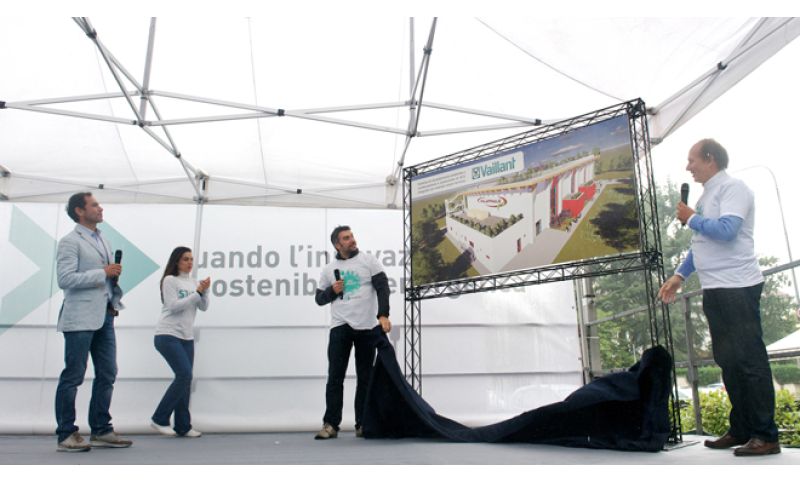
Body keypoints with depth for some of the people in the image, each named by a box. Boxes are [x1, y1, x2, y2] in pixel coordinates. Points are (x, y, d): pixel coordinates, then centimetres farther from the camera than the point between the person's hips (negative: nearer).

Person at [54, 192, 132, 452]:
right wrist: (103, 273, -14)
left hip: (105, 316, 8)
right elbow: (65, 279, -15)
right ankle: (66, 435, 9)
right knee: (73, 376, 0)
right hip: (80, 318, -8)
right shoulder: (70, 241, -5)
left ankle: (101, 431, 18)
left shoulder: (102, 240, 18)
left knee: (107, 375, 9)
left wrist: (116, 301, 9)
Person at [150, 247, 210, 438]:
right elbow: (174, 306, -14)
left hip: (187, 337, 6)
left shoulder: (193, 282, 13)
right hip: (168, 336, -6)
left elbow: (204, 307, 7)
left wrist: (204, 291, -10)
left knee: (185, 379, 4)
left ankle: (183, 426, 10)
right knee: (184, 375, -16)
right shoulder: (170, 280, -5)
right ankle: (159, 419, -2)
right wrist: (197, 292, -15)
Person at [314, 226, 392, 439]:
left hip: (368, 327, -1)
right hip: (340, 327, 1)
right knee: (335, 377, -2)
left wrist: (383, 315, -18)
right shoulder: (329, 269, 10)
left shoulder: (368, 261, 3)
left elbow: (383, 287, -6)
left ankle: (362, 424, 14)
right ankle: (331, 424, 4)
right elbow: (319, 298, 16)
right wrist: (332, 291, -6)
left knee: (365, 378, 6)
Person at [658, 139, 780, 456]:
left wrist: (691, 219, -7)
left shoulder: (732, 188, -7)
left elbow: (727, 230, -22)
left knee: (749, 360, -5)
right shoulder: (707, 196, 19)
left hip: (737, 288, -9)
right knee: (728, 362, 11)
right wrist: (679, 276, 16)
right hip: (715, 290, 9)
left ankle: (766, 435, 2)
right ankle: (741, 430, 19)